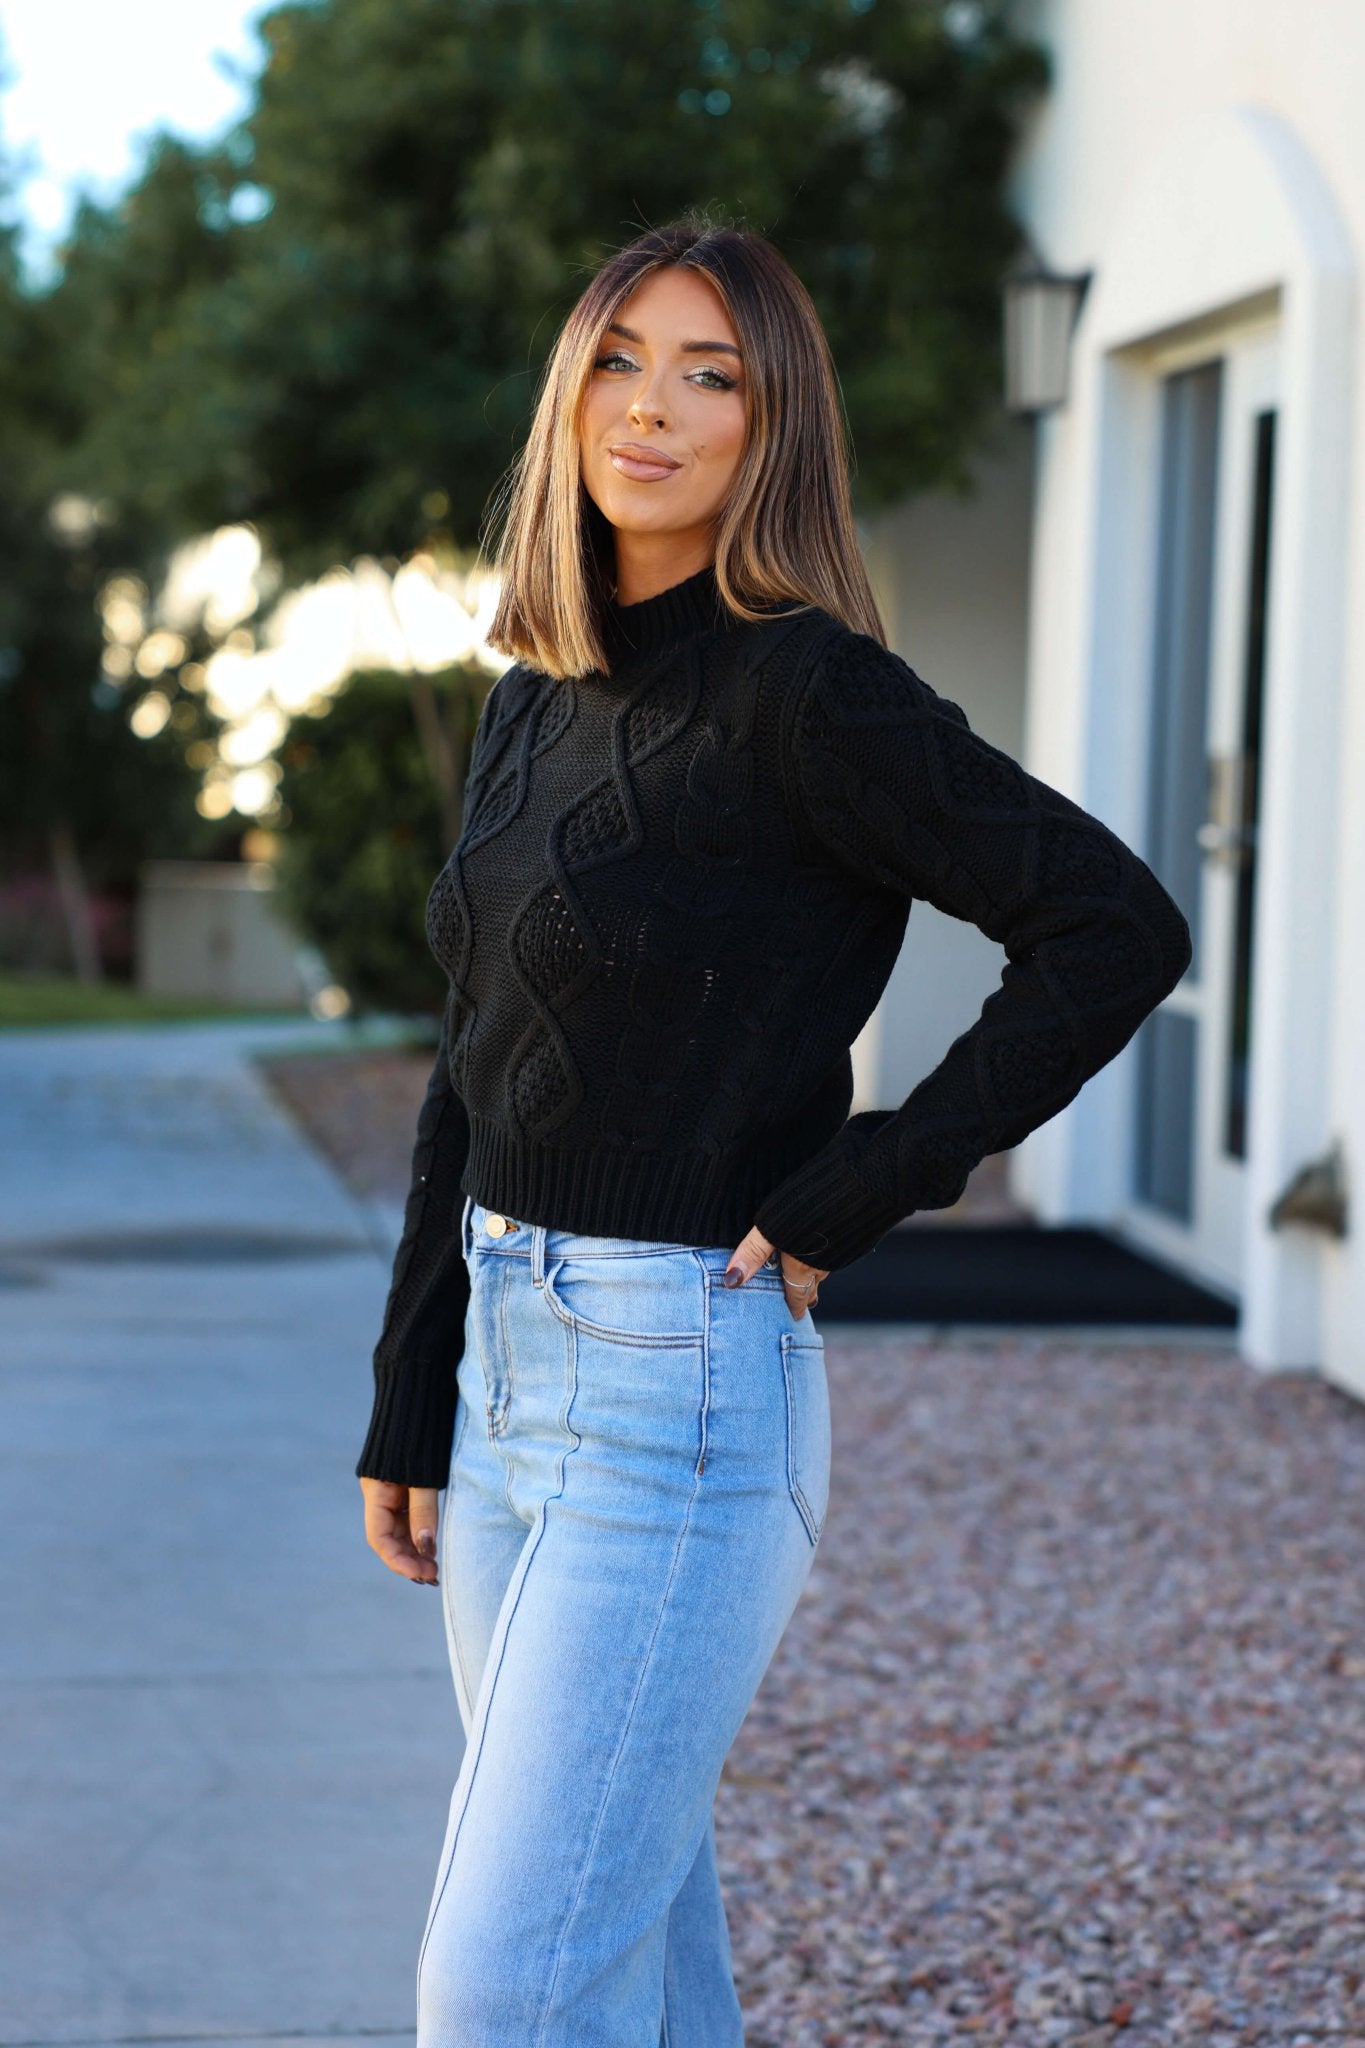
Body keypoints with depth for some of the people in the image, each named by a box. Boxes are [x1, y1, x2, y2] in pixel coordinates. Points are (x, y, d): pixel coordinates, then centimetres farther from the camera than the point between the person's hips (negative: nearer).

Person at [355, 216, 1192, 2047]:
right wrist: (406, 1411, 16)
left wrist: (853, 1194, -15)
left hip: (682, 1384, -8)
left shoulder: (801, 692, -13)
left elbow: (1117, 927, -16)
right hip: (511, 1355, 8)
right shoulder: (538, 700, 11)